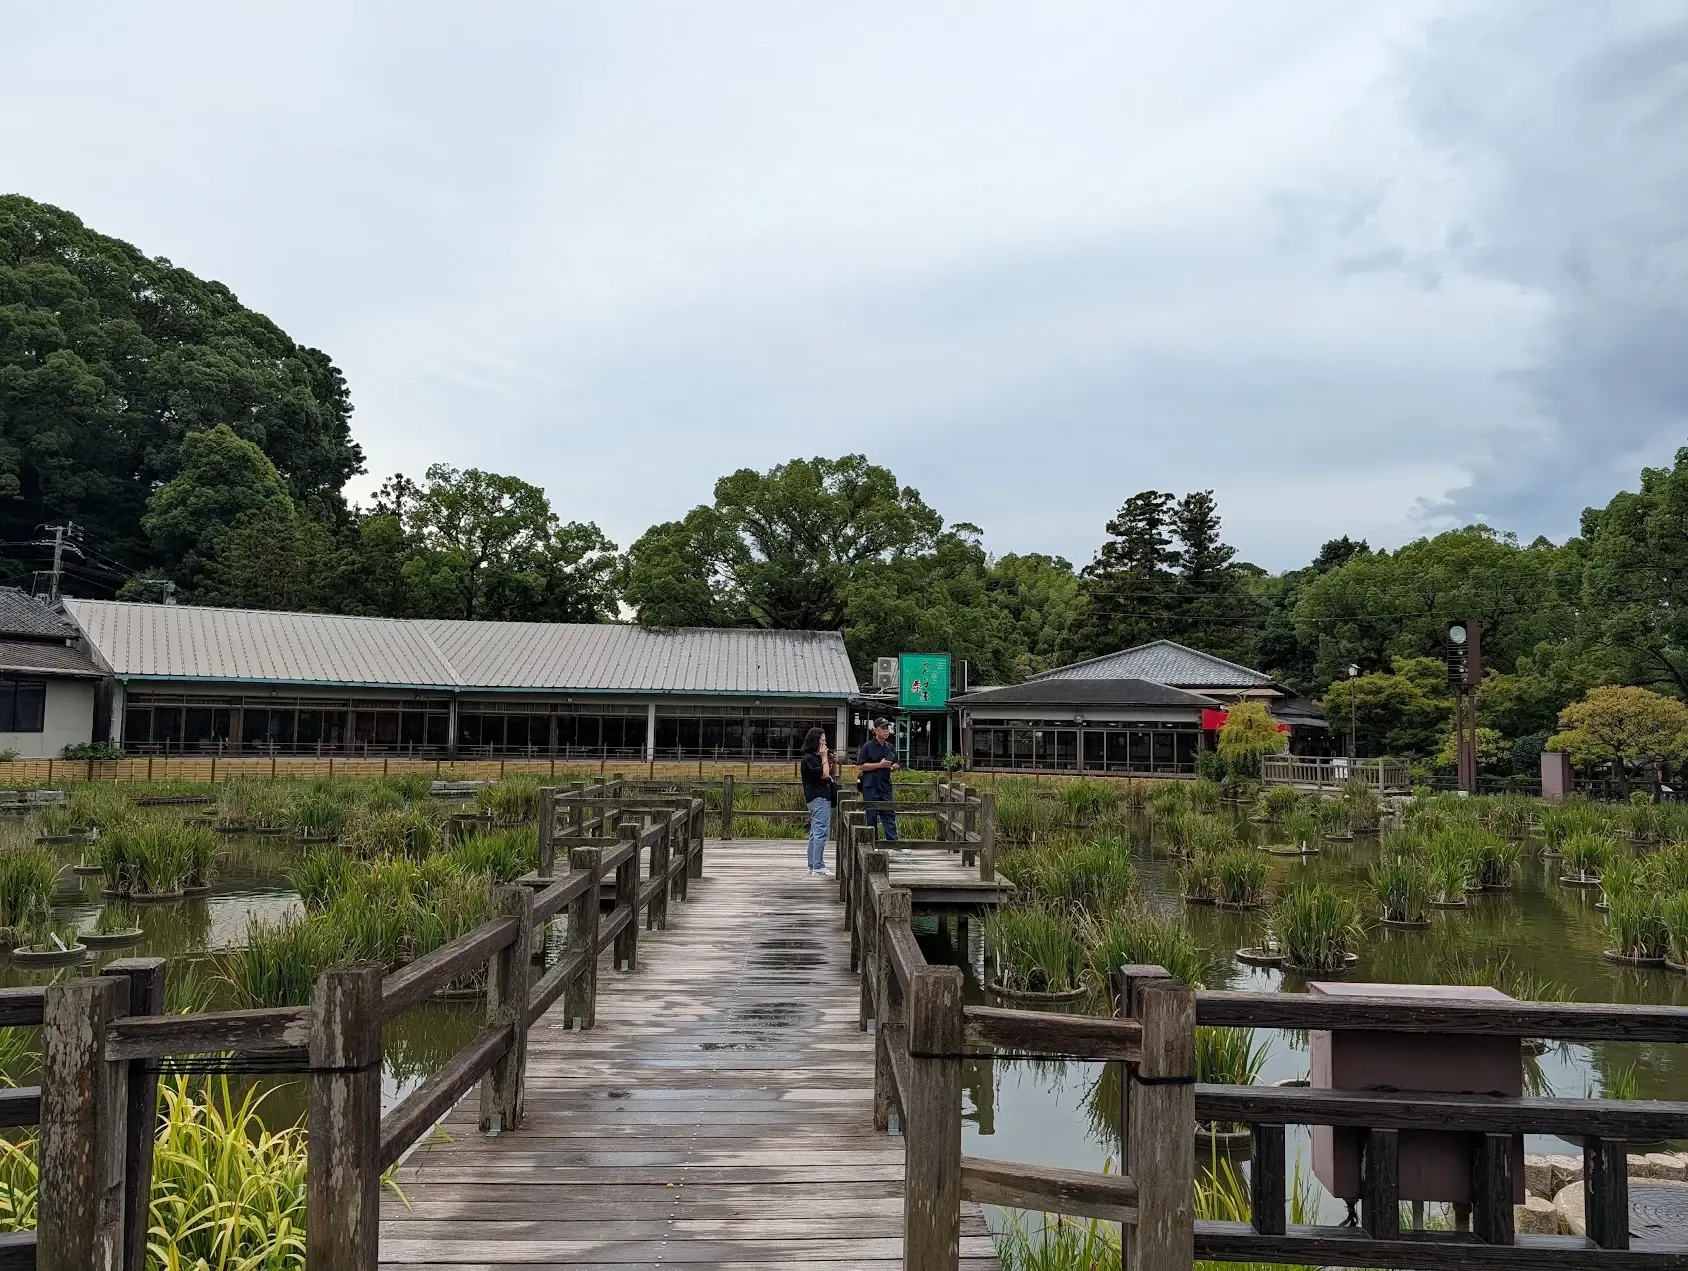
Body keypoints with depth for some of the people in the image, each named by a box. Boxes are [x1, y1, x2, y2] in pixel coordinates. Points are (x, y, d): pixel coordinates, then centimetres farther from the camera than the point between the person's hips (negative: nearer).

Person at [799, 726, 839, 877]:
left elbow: (833, 775, 22)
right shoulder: (809, 759, -11)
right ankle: (818, 868, -15)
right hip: (819, 798, -11)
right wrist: (825, 758, -12)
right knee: (821, 832, -13)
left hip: (822, 798, 11)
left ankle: (812, 865, 19)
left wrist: (834, 762, 7)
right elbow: (824, 775, -19)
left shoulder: (817, 757, 17)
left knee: (815, 833, 13)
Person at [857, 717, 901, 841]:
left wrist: (894, 767, -5)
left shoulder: (890, 747, 13)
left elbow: (895, 766, 20)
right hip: (871, 787, -5)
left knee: (889, 815, 0)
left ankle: (893, 841, -1)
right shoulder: (868, 746, -4)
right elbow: (860, 766, -9)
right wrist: (879, 765, -15)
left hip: (885, 786, 5)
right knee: (872, 816, 1)